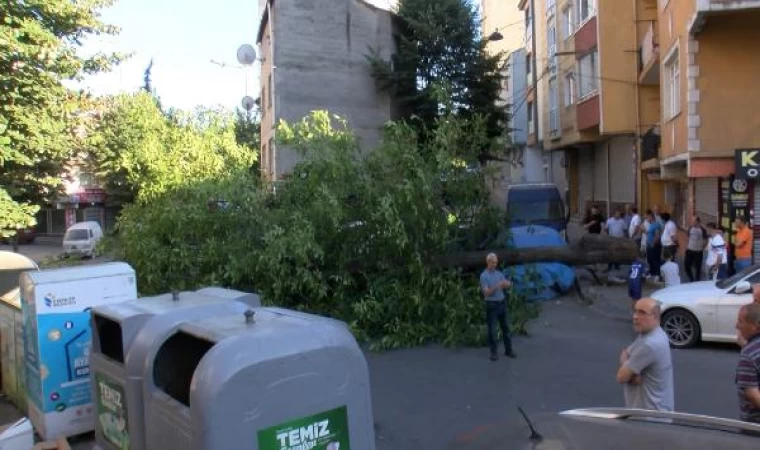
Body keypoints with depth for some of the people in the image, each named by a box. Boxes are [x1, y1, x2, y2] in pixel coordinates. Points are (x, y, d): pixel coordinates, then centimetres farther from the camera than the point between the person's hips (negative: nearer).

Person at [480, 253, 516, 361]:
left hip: (502, 303, 6)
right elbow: (486, 293, -18)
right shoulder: (483, 276, -11)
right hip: (491, 305, -6)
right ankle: (494, 352, 9)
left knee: (505, 327, 11)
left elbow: (508, 285, -3)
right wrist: (496, 286, -31)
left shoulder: (499, 273, 8)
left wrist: (507, 284, -27)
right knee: (492, 329, -1)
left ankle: (508, 350, 21)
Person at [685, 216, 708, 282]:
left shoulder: (702, 230, -12)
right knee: (686, 265, 5)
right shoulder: (690, 228, 3)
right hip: (690, 250, 5)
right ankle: (691, 279, 26)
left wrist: (701, 247, -8)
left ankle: (697, 281, 19)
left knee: (697, 267, 5)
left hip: (698, 251, -5)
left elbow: (705, 240, -5)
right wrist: (687, 245, 6)